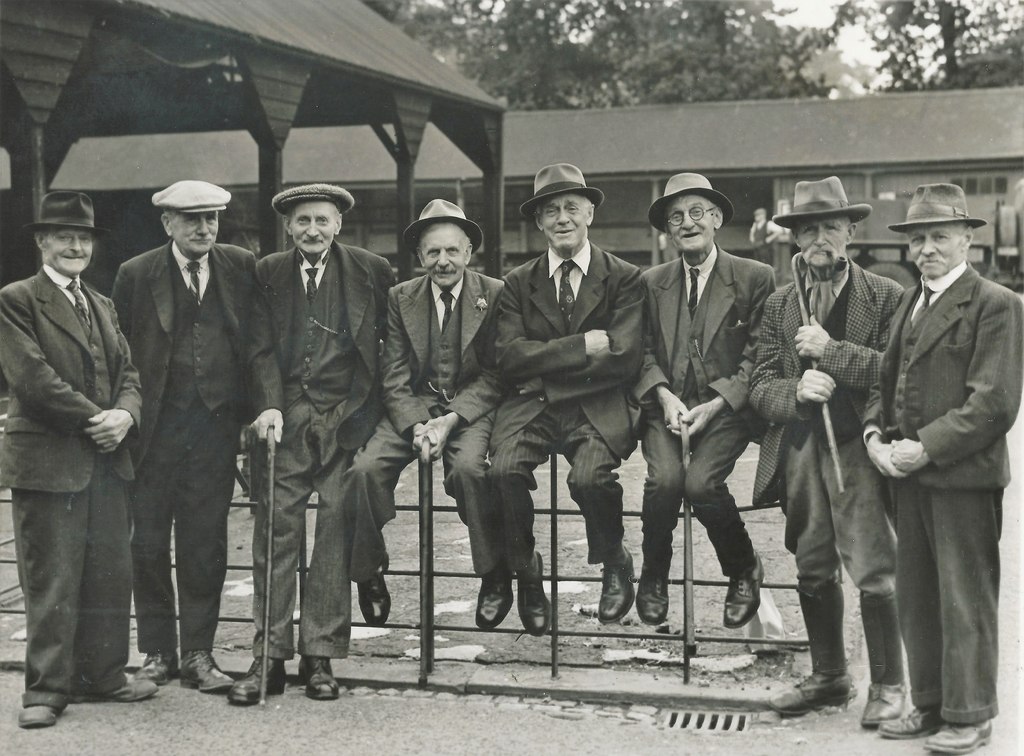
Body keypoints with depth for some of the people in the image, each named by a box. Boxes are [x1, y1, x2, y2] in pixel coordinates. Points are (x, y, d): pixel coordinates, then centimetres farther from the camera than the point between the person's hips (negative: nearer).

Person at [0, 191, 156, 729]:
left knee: (110, 575, 9)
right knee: (50, 582, -2)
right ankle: (46, 689, 8)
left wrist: (125, 414, -7)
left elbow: (127, 372, 14)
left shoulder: (102, 307, 19)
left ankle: (102, 675, 21)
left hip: (107, 461, 7)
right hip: (48, 461, -6)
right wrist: (94, 419, -12)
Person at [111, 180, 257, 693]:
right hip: (156, 424, -1)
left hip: (215, 425, 1)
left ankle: (198, 654, 14)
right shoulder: (136, 275, 0)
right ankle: (157, 652, 18)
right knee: (148, 545, 4)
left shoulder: (242, 268, 4)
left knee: (205, 546, 5)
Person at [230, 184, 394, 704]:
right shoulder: (268, 274, 11)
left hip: (348, 417, -1)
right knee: (276, 525, -4)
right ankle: (270, 656, 1)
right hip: (288, 416, 1)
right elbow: (262, 348, 5)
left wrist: (381, 408, 1)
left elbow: (394, 341, 9)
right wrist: (269, 405, -9)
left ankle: (320, 655, 5)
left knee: (337, 523, -3)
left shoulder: (371, 271, 6)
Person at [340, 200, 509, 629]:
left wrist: (451, 419, -17)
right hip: (412, 409, 3)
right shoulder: (400, 299, 7)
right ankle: (366, 573, -3)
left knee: (468, 467, -34)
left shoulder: (495, 295, -1)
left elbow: (493, 376, -3)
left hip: (471, 409, -3)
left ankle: (495, 576, -15)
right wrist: (417, 425, -15)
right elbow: (395, 379, 2)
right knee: (364, 469, -23)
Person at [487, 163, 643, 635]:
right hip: (531, 406, 2)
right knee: (503, 468, -28)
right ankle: (525, 570, -2)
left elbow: (624, 360, -7)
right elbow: (510, 358, -1)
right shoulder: (519, 283, 14)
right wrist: (582, 347, -9)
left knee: (589, 476, -32)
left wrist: (545, 366, -5)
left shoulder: (624, 279, 6)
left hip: (597, 408, -2)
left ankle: (614, 563, 1)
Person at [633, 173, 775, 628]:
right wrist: (665, 396, -9)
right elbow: (643, 352, 10)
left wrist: (715, 405, -12)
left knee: (701, 482, -27)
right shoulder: (651, 283, 14)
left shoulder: (754, 278, 4)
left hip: (725, 407, -2)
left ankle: (744, 571, 1)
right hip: (667, 403, 3)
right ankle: (653, 578, -1)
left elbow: (757, 355, 0)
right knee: (665, 478, -26)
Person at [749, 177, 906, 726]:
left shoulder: (885, 297, 2)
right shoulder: (778, 305, 13)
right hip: (799, 451, 4)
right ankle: (829, 679, 27)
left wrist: (833, 351, -15)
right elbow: (761, 387, 7)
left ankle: (888, 685, 11)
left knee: (874, 574, -6)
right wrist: (796, 392, -14)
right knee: (813, 572, 12)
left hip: (858, 449, -4)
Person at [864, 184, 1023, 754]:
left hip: (964, 476, -7)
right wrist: (876, 432, 2)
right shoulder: (909, 304, 16)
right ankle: (930, 705, 25)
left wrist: (928, 448, -18)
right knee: (916, 597, 13)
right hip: (910, 474, 8)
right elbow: (887, 380, 21)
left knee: (966, 599, 1)